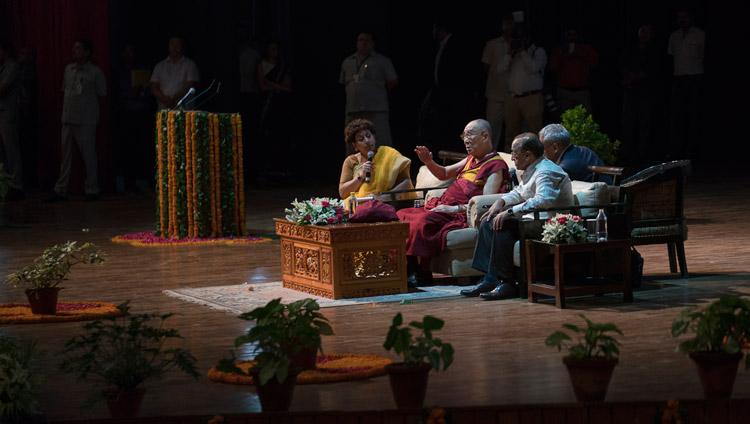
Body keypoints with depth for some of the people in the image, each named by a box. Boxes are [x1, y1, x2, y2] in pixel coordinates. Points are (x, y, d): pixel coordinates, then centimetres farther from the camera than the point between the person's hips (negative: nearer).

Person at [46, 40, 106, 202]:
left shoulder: (95, 72, -4)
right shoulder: (69, 69, 13)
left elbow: (101, 95, 0)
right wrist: (65, 110, 12)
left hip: (86, 121, -6)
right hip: (68, 119, 6)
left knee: (88, 155, -2)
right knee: (65, 155, 8)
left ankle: (92, 190, 6)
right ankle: (60, 190, 11)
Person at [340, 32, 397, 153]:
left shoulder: (382, 61, 4)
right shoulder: (347, 62, 17)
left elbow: (393, 82, 6)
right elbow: (344, 84, 25)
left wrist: (378, 92, 7)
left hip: (376, 111, -4)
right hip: (353, 111, 4)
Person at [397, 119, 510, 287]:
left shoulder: (495, 166, -8)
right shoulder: (472, 159, 21)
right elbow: (444, 174, 32)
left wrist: (455, 208, -23)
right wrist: (429, 162, 11)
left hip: (460, 216, -10)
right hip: (442, 208, 10)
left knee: (422, 221, -32)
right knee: (402, 215, -3)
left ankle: (420, 274, -25)